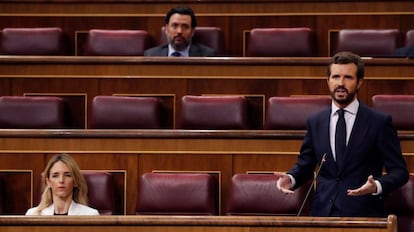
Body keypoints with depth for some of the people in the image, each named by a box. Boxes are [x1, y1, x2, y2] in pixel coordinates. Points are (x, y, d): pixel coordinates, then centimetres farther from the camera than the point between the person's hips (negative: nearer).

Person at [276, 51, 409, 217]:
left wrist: (377, 186, -16)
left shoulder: (379, 122, 4)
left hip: (363, 214, -2)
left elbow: (399, 171, 3)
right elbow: (305, 164, 25)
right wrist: (291, 178, 3)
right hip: (323, 212, 3)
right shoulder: (315, 122, 14)